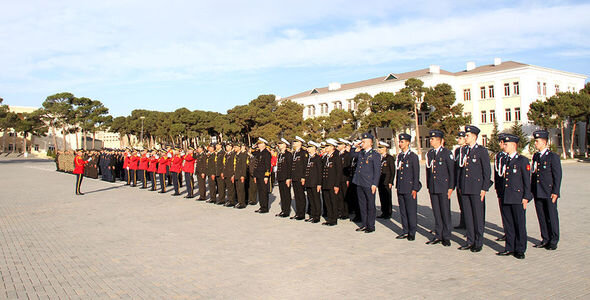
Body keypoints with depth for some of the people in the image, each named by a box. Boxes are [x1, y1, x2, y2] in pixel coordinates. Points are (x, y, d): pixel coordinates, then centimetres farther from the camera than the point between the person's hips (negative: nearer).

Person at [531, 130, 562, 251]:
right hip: (538, 193, 6)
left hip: (549, 193, -6)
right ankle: (545, 239, 20)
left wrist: (555, 192, -12)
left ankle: (553, 241, 11)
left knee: (552, 217, 2)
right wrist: (532, 190, 13)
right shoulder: (535, 156, 13)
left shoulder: (553, 157, -6)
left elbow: (557, 176, -8)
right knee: (541, 217, 10)